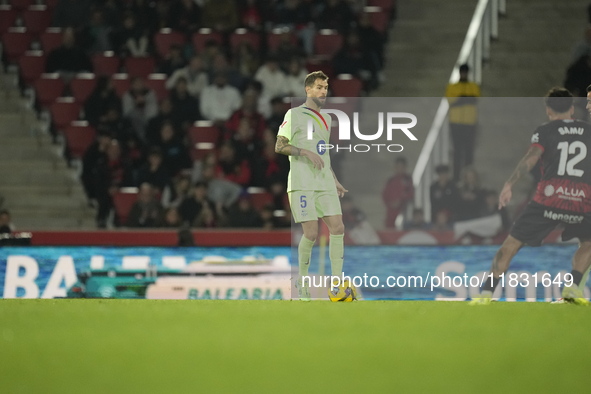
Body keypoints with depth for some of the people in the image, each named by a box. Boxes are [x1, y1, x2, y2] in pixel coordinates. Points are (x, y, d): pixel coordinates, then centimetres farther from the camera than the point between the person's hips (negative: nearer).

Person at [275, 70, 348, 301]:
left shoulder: (326, 119, 21)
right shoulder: (294, 114, -1)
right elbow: (279, 146, -7)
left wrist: (335, 181, 22)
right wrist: (307, 152, -19)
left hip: (324, 184, 6)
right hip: (302, 184, -6)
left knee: (337, 229, -6)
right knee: (311, 233, -12)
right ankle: (302, 281, 5)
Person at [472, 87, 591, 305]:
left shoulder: (544, 131, 9)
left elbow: (531, 158, -7)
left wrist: (508, 185, -11)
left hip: (548, 199, -2)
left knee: (512, 243, 8)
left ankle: (487, 293, 1)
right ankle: (572, 287, 11)